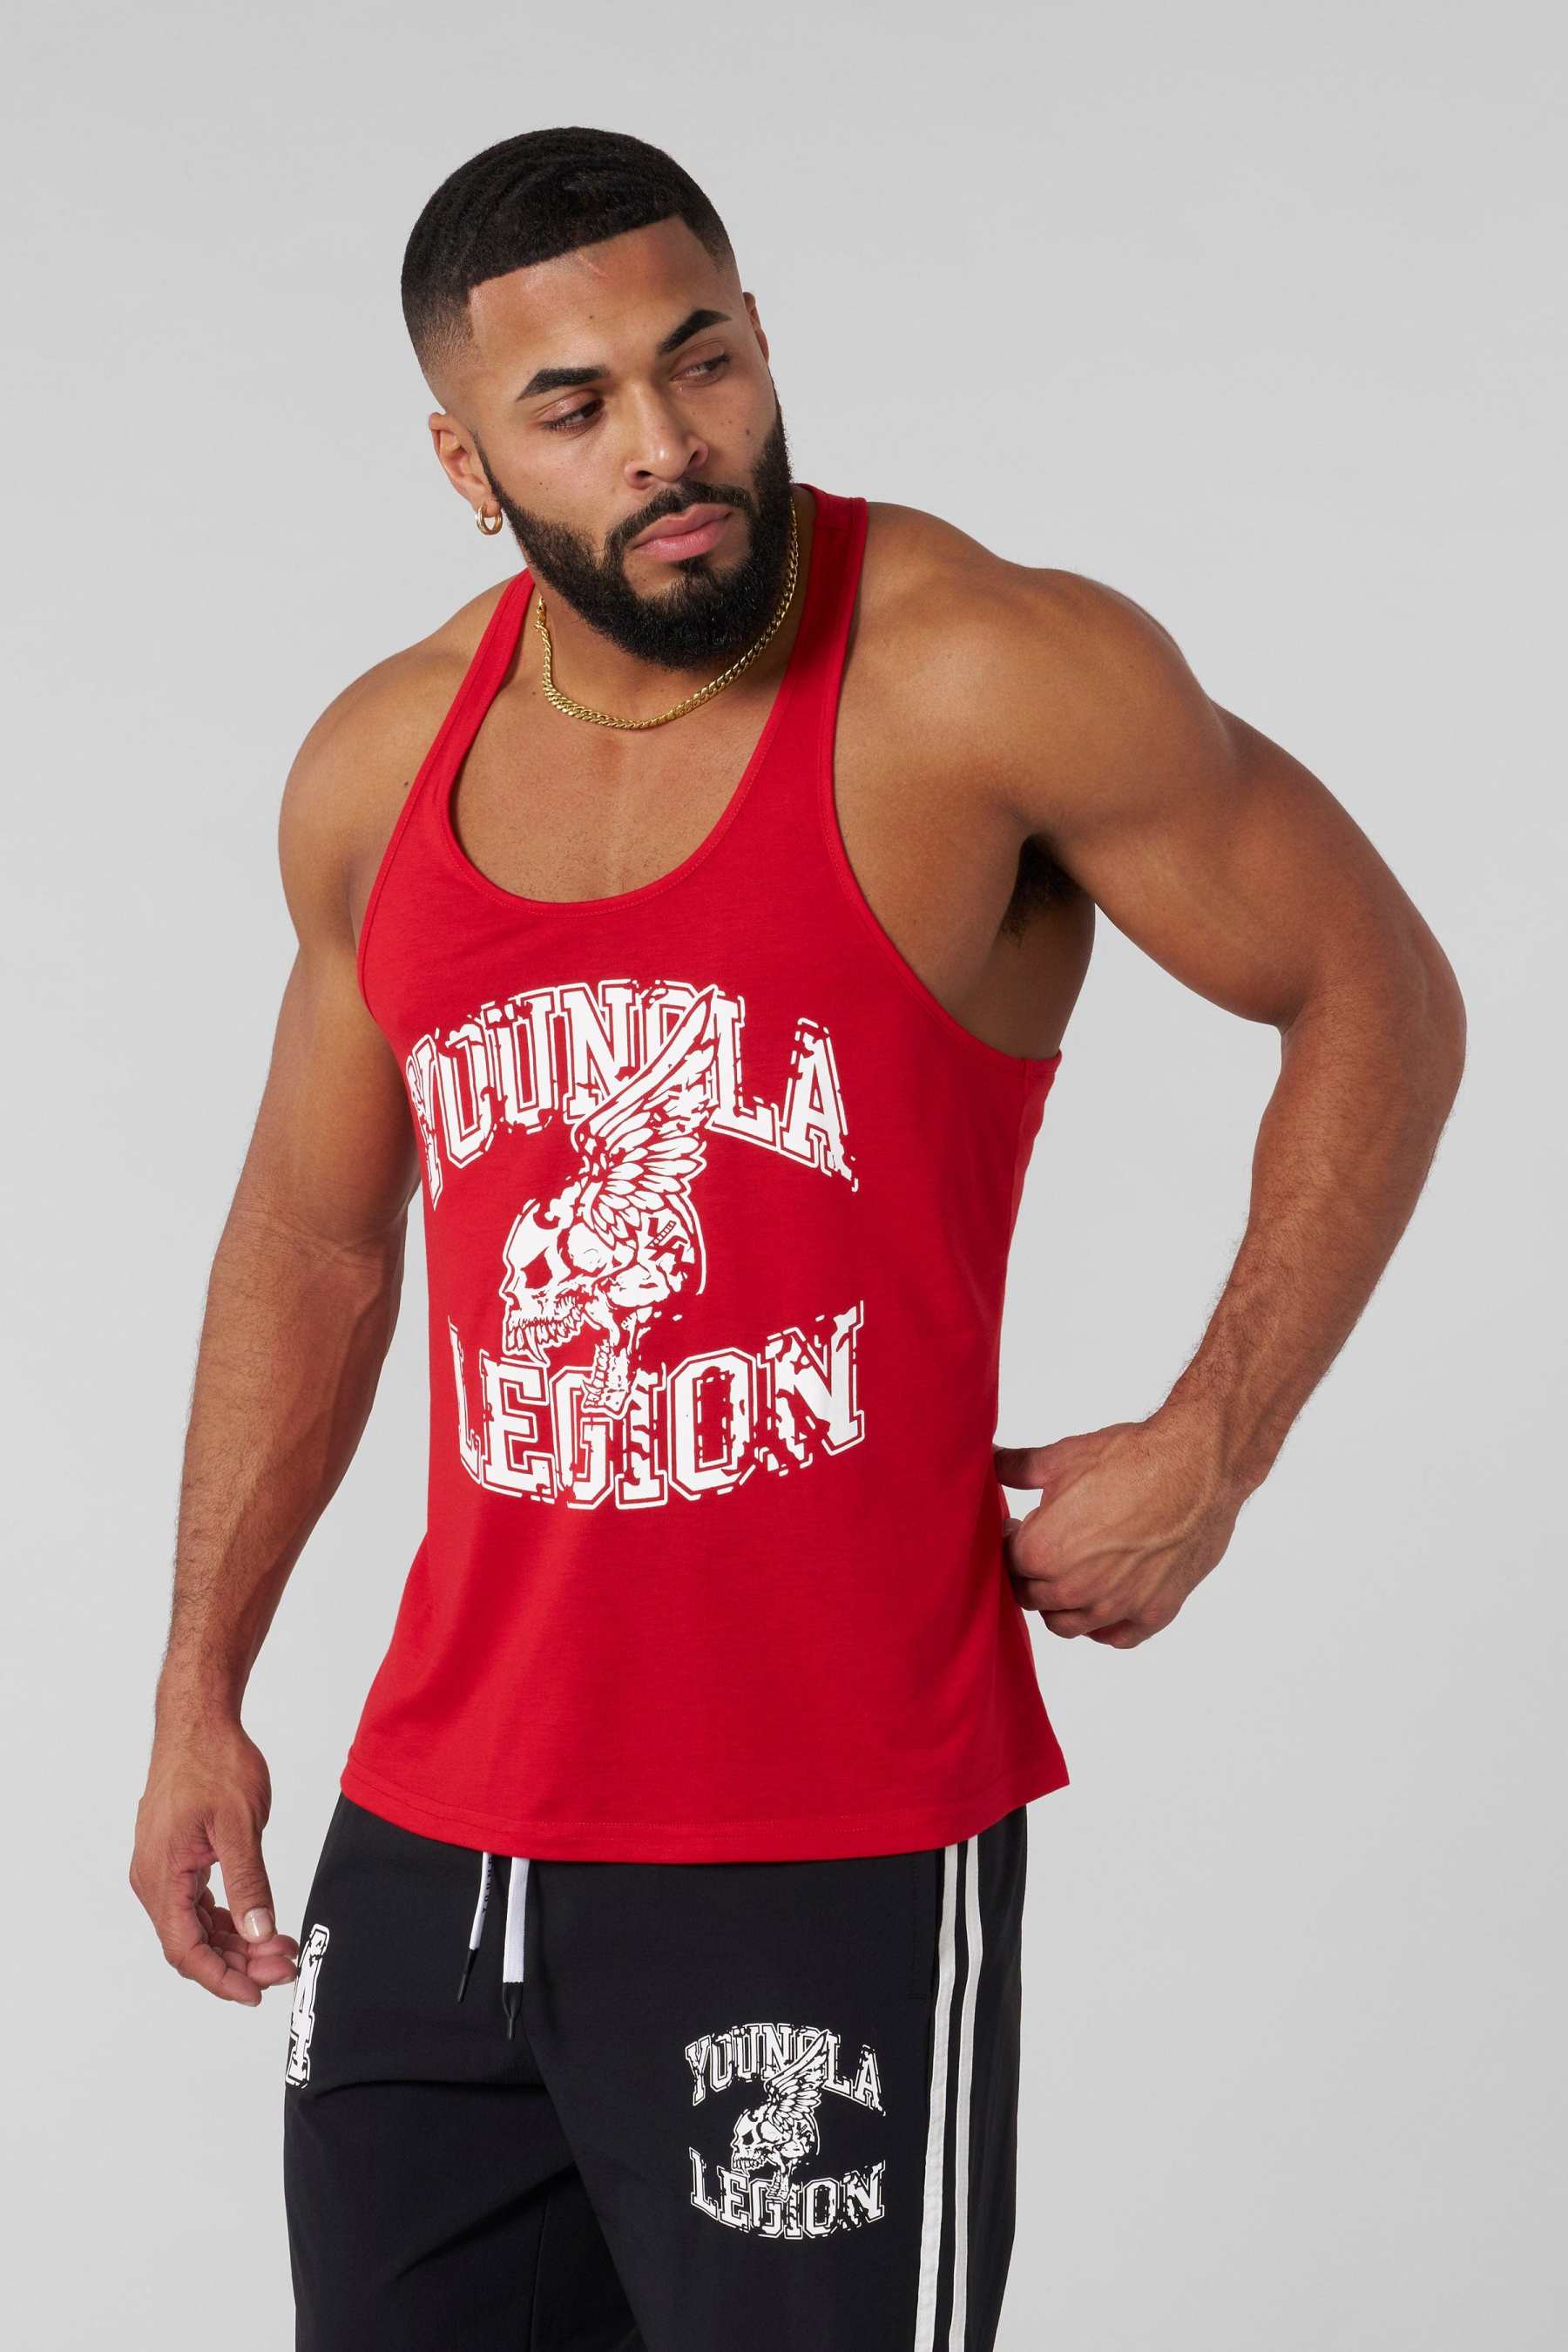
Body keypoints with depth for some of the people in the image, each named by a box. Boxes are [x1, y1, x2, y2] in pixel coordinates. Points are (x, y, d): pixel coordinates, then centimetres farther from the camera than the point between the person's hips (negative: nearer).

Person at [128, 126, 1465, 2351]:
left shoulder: (980, 679, -12)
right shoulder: (378, 772, 5)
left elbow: (1378, 1004, -3)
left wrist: (1205, 1454, -8)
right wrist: (199, 1700, 17)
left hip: (836, 1850, -5)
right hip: (432, 1831, 6)